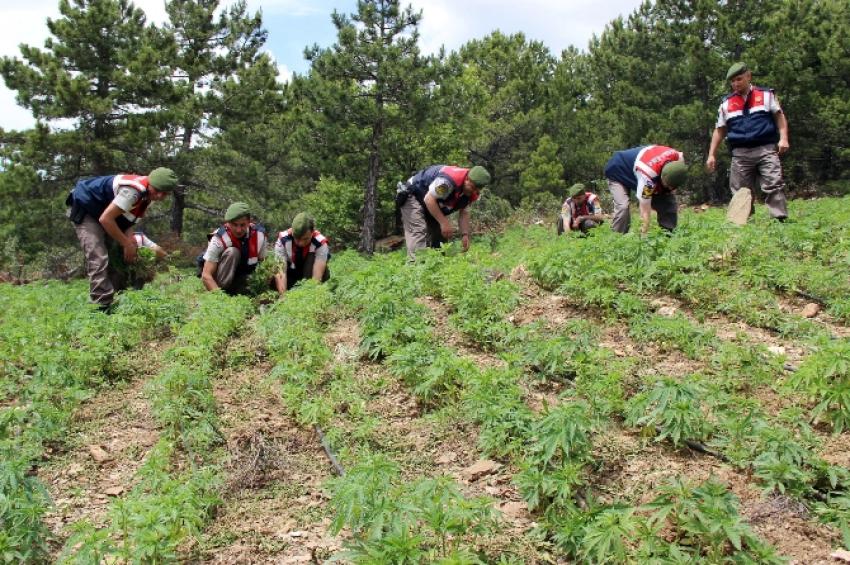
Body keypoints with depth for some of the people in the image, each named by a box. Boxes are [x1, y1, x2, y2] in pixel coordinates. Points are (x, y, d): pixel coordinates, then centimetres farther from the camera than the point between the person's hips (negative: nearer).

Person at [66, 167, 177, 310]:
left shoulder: (147, 194, -2)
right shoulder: (133, 190, -32)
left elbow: (126, 219, 5)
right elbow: (106, 219, -31)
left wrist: (129, 240, -13)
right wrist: (127, 244, -22)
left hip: (100, 210, 10)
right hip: (83, 208, -10)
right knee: (99, 259, -19)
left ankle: (117, 301, 13)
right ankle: (103, 309, -20)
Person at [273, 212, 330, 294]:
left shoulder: (320, 243, -30)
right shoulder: (282, 240, -26)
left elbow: (317, 276, -39)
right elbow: (280, 273, -35)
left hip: (310, 276, -2)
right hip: (292, 274, 2)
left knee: (312, 257, -31)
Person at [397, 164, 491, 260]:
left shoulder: (472, 193, -8)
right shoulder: (450, 180, -38)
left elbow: (463, 212, 2)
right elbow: (429, 199, -35)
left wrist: (465, 234, -11)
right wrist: (444, 223, -33)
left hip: (433, 205, 9)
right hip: (413, 196, -9)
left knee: (441, 235, 8)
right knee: (419, 232, -24)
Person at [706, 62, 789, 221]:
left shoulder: (766, 95, 10)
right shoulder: (726, 103, 14)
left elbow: (779, 117, 8)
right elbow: (719, 130, 16)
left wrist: (783, 138, -8)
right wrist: (711, 155, 9)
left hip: (766, 150, -2)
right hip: (740, 154, 2)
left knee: (774, 186, -13)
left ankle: (780, 220, -16)